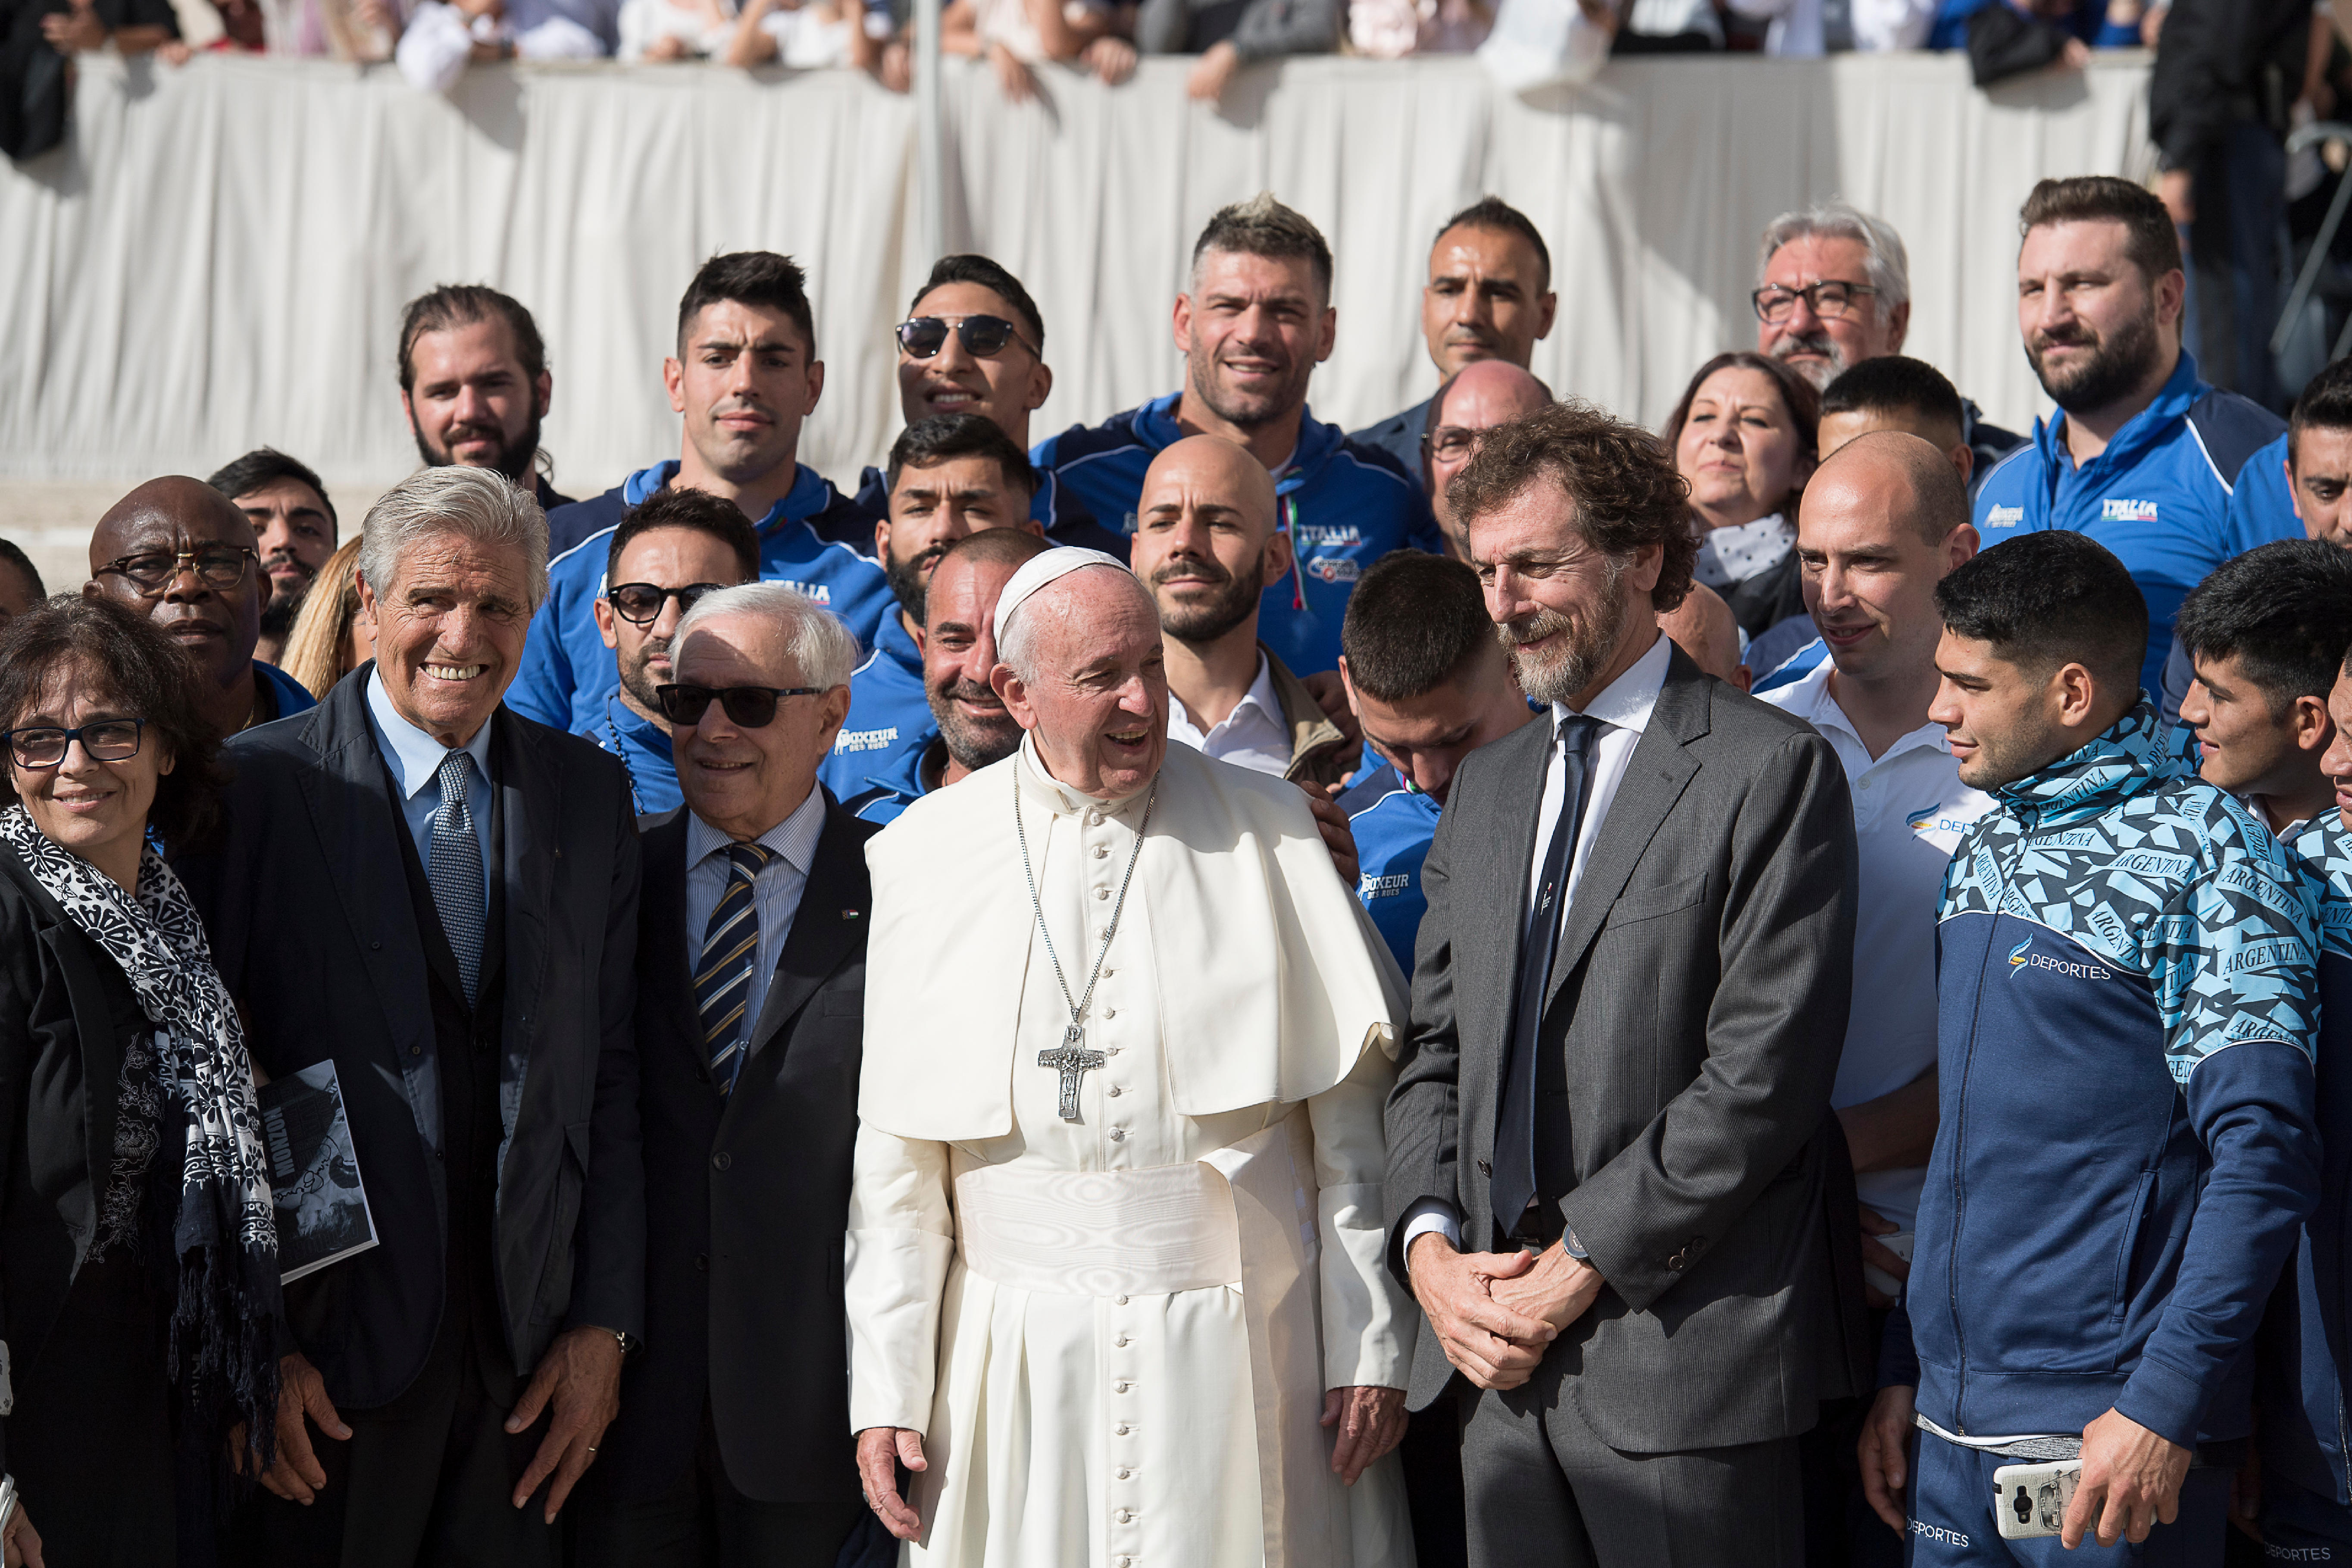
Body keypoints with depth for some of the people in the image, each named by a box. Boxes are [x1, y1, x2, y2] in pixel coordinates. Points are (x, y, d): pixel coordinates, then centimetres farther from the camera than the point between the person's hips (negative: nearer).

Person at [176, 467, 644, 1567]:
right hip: (329, 1353, -3)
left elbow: (611, 1071, 8)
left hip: (530, 1351, 3)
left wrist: (605, 1322, 3)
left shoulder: (590, 795, 8)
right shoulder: (258, 785, -5)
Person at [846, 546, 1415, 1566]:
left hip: (1240, 1345, -1)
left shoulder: (1267, 830, 2)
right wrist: (884, 1392, 1)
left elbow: (1351, 1114, 1)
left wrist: (1370, 1346, -2)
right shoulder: (927, 859, 4)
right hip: (1017, 1357, 1)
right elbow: (896, 1159, 5)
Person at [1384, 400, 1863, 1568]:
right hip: (1498, 1354, 6)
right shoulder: (1486, 786, 18)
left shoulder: (1771, 771, -6)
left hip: (1686, 1355, -6)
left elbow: (1764, 1075, -13)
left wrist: (1576, 1268, -13)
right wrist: (1432, 1245, -1)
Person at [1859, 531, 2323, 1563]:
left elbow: (2263, 1159, -14)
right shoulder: (1983, 851, 12)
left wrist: (2164, 1407, -19)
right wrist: (1902, 1368, 13)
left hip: (2114, 1434, -6)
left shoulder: (2201, 853, -9)